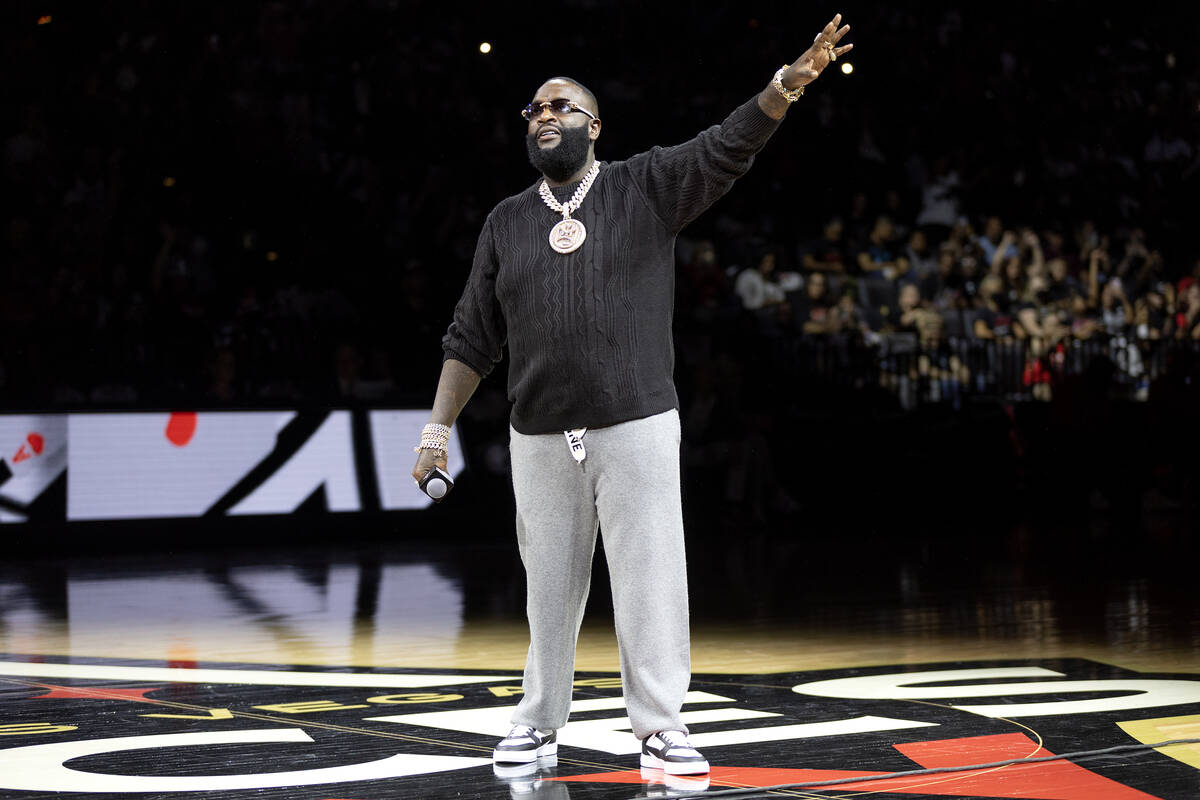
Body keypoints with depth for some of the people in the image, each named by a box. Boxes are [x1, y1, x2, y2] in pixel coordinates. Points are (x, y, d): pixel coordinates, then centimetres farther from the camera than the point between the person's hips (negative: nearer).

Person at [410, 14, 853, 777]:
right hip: (541, 437, 2)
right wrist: (438, 428, 8)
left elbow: (729, 145, -9)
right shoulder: (507, 222, 12)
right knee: (550, 585, 8)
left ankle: (660, 726, 3)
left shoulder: (647, 188, 5)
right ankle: (540, 722, 21)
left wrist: (790, 81, -25)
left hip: (637, 427, -2)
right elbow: (472, 339, 13)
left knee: (650, 576, -4)